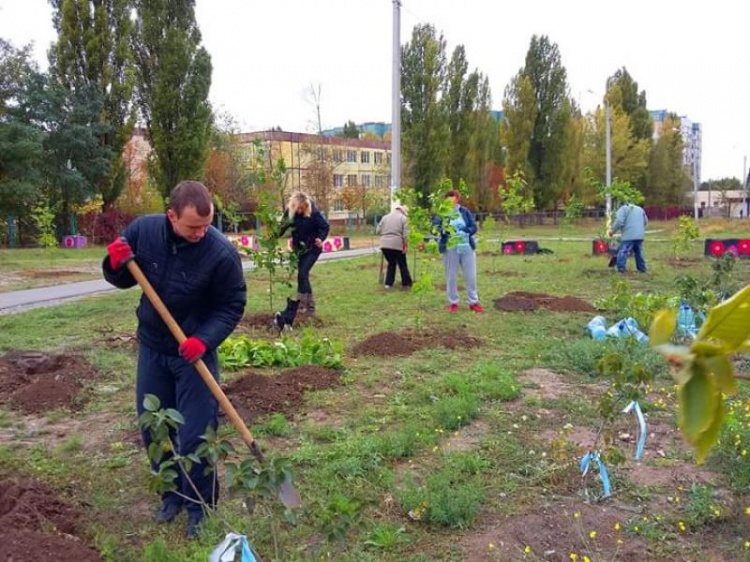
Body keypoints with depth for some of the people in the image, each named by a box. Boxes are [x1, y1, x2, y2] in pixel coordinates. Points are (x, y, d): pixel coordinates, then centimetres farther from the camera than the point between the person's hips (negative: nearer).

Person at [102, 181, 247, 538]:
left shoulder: (221, 252, -24)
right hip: (151, 348, 4)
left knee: (195, 436, 1)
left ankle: (200, 507, 22)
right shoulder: (142, 230, -12)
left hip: (195, 353, -4)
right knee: (153, 430, 15)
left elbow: (232, 306, -13)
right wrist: (116, 264, -20)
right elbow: (123, 281, 3)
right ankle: (173, 494, 35)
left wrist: (204, 340, -26)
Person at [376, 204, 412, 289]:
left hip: (384, 245, 4)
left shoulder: (385, 217, 16)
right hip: (397, 245, -4)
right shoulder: (403, 218, 3)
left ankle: (388, 283, 14)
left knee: (391, 263, 19)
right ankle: (406, 283, 17)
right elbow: (405, 234, -6)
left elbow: (378, 231, 11)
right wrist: (406, 245, -2)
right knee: (402, 265, 10)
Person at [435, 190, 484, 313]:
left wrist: (464, 232, -17)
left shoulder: (464, 211, 3)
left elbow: (474, 227, 1)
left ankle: (474, 302, 18)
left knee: (471, 276, 5)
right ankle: (453, 303, 19)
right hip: (450, 249, -1)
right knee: (451, 277, 6)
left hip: (467, 248, 1)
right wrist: (443, 230, -32)